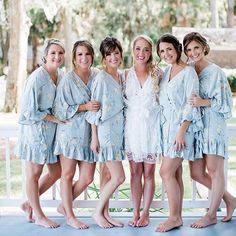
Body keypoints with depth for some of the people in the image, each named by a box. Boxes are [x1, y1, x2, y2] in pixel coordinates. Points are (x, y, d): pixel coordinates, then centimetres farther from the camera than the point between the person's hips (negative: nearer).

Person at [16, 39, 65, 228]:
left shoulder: (61, 75, 4)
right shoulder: (37, 77, -18)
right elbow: (29, 111, -19)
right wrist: (54, 119, -15)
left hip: (52, 130, 8)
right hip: (35, 129, -8)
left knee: (56, 172, 13)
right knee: (34, 174, 5)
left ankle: (30, 203, 31)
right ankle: (39, 216, 20)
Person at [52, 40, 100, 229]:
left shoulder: (97, 76, 4)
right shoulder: (68, 79, -8)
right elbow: (60, 109, -9)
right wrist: (84, 107, -17)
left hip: (89, 133, 5)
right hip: (70, 132, -4)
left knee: (87, 178, 4)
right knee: (68, 174, 4)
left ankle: (64, 205, 26)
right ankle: (70, 216, 16)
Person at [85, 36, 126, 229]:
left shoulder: (121, 77, 11)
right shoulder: (102, 78, -11)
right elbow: (95, 109, -11)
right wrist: (94, 137, -13)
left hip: (118, 130, 7)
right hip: (105, 131, -7)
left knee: (108, 176, 11)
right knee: (119, 177, -9)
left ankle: (104, 213, 20)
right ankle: (98, 213, 5)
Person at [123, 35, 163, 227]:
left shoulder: (157, 74, 2)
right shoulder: (126, 75, 5)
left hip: (151, 126, -1)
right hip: (132, 126, 1)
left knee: (148, 173, 3)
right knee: (135, 172, 6)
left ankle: (146, 214, 12)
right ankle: (136, 213, 14)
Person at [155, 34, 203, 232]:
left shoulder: (188, 72, -10)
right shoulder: (167, 71, 12)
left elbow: (191, 105, -14)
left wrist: (181, 132, -19)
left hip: (182, 126, -7)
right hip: (168, 126, 7)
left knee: (166, 172, -9)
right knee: (176, 173, 9)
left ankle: (174, 218, 1)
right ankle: (178, 216, 15)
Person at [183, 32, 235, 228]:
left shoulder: (215, 72, -6)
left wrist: (204, 102, -21)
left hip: (213, 126, -6)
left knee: (214, 171, 2)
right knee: (197, 173, 7)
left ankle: (211, 215, 14)